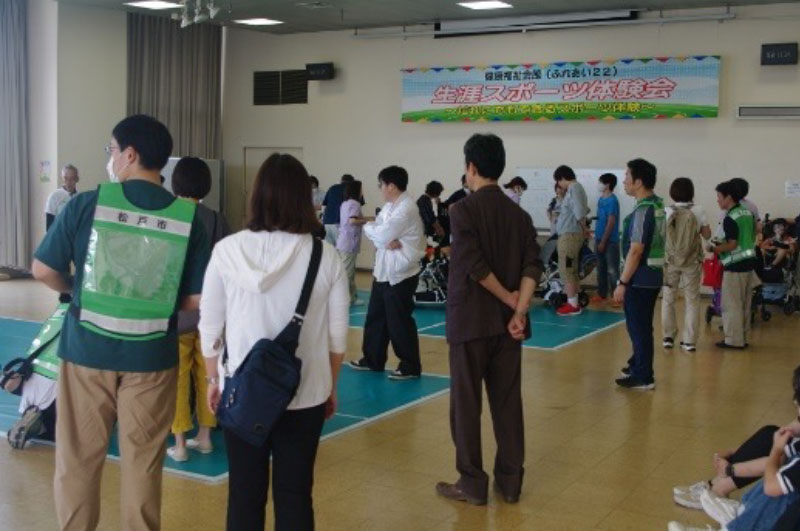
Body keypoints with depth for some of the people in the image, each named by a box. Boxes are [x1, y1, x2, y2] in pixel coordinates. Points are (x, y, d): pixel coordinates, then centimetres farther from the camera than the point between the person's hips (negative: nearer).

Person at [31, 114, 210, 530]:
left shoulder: (86, 204, -9)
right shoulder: (188, 217, -5)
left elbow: (43, 271, -3)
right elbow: (198, 298, -5)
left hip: (87, 348, -1)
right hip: (152, 355, 1)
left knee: (78, 456, 14)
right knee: (143, 460, 13)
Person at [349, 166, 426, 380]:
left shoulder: (406, 209, -19)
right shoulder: (389, 206, 12)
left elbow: (381, 235, -23)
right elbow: (378, 232, 5)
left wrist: (369, 227, -2)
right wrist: (386, 240, -16)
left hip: (401, 273, -9)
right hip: (383, 270, 9)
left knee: (399, 322, -3)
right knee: (375, 317, 16)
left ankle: (410, 366, 8)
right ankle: (372, 359, 28)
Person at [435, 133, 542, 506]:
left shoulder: (463, 210, -9)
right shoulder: (520, 215, 7)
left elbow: (474, 266, -18)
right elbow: (532, 267, -3)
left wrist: (508, 298, -8)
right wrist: (519, 311, -8)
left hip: (470, 320, -5)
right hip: (507, 321, 5)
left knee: (466, 404, 4)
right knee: (508, 402, 11)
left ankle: (472, 484, 11)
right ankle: (510, 482, 19)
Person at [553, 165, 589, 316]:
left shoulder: (574, 188, -14)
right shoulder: (575, 188, 16)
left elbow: (579, 213, -21)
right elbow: (583, 210, 14)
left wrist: (583, 228, -6)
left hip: (569, 235, -10)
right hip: (571, 235, 10)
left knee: (566, 270, -6)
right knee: (572, 270, 14)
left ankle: (572, 305, -2)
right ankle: (573, 302, 21)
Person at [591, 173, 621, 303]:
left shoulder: (612, 200, -14)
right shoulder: (601, 199, 10)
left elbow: (611, 222, -16)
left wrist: (603, 241, -16)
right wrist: (597, 239, 15)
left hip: (610, 241, -8)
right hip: (600, 239, 8)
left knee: (612, 270, -5)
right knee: (601, 268, 14)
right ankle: (602, 293, 23)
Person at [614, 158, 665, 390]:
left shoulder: (643, 211, -20)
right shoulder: (658, 205, 9)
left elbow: (635, 251, -23)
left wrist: (622, 283, -18)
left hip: (640, 278, -9)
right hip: (653, 275, 9)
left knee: (639, 327, 0)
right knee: (641, 325, 21)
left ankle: (643, 377, 8)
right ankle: (638, 364, 36)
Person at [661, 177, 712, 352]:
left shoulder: (667, 212, -7)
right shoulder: (698, 211, -7)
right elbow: (707, 234, 0)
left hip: (670, 260, 0)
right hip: (692, 261, 0)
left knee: (668, 299, 12)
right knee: (692, 300, 7)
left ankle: (668, 337, 14)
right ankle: (690, 340, 6)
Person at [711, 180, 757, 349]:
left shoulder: (730, 218, -16)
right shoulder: (748, 213, 10)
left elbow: (732, 245, -20)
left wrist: (715, 248, -5)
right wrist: (722, 244, 19)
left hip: (735, 266, -9)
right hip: (749, 262, 9)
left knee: (731, 305, -1)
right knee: (745, 305, 13)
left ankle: (733, 340, 2)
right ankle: (743, 337, 19)